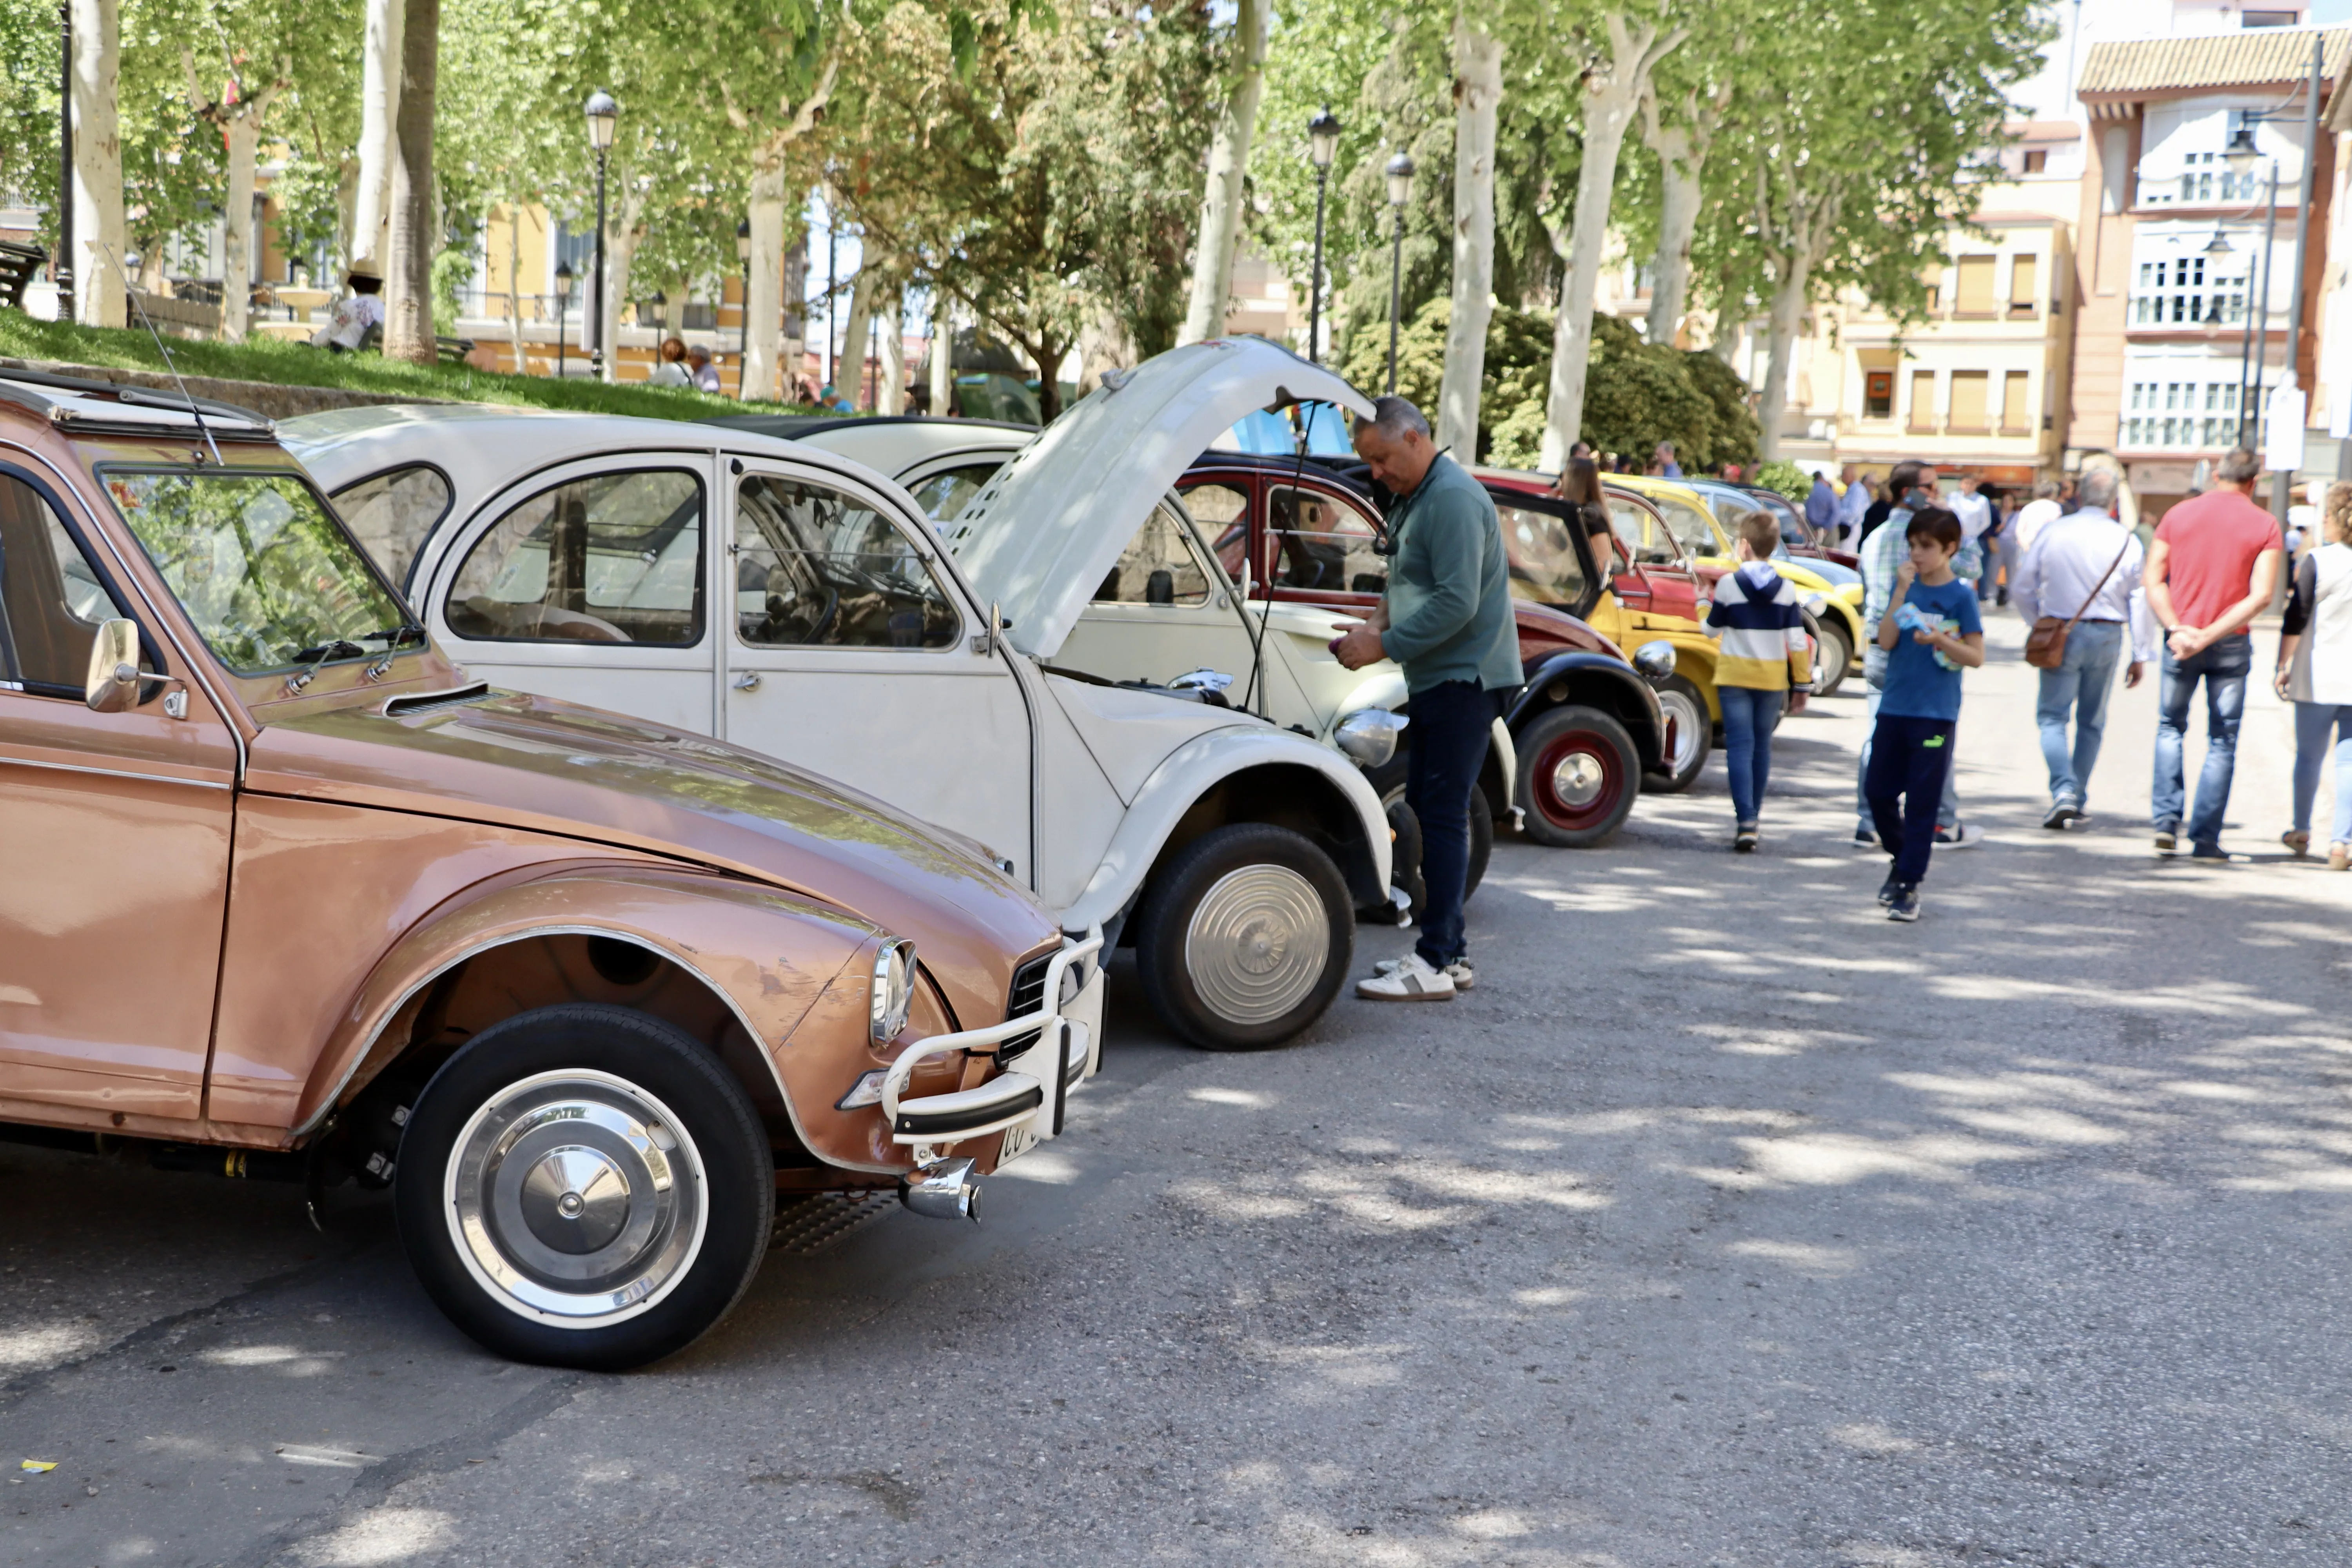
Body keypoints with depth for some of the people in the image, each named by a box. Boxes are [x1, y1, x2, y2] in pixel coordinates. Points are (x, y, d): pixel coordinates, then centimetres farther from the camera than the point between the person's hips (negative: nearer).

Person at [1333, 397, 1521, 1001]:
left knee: (1442, 813, -11)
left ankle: (1435, 964, -9)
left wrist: (1385, 646, -18)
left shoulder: (1452, 498, -16)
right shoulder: (1414, 499, 16)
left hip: (1465, 676, -10)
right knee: (1429, 807, 12)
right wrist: (1377, 624, 3)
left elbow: (1456, 602, -23)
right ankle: (1450, 952, 19)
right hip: (1437, 679, 10)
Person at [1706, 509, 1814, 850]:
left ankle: (1745, 821, -18)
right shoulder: (1787, 589, -3)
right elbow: (1797, 642, -3)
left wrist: (1704, 604, 22)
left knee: (1740, 746, -4)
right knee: (1762, 746, 16)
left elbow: (1713, 629, 3)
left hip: (1734, 676, -3)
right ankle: (1754, 817, 26)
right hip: (1773, 679, 3)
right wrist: (1802, 683, 5)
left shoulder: (1728, 585, -9)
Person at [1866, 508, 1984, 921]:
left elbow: (1976, 656, -5)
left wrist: (1939, 640, -21)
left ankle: (1909, 886, 5)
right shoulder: (1907, 586, 7)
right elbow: (1885, 641, -3)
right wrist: (1901, 593, -11)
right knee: (1878, 791, 8)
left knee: (1922, 802, -2)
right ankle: (1900, 858, 32)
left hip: (1936, 713, -4)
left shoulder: (1961, 595, -4)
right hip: (1894, 706, 4)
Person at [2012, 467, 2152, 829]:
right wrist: (2140, 656, 6)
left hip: (2060, 636, -1)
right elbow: (2141, 600, -2)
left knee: (2052, 716, 2)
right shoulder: (2127, 540, -3)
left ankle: (2064, 790, -17)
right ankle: (2079, 799, 18)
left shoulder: (2052, 532, -4)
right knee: (2092, 722, 13)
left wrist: (2039, 624, 20)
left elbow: (2024, 588, 2)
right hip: (2107, 636, 1)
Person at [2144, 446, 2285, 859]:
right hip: (2231, 644, -1)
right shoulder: (2264, 525, -2)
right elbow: (2261, 596, -12)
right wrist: (2209, 635, -14)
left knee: (2170, 728, 17)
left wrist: (2177, 629, -10)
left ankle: (2166, 820, 3)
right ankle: (2206, 838, 4)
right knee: (2222, 741, 7)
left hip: (2179, 641, 1)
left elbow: (2153, 578, -3)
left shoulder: (2179, 514, 3)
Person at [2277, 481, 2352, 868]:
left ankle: (2301, 832, 26)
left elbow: (2297, 618, -7)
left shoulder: (2316, 561, -7)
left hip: (2319, 675, -2)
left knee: (2309, 754, 13)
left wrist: (2284, 665, 3)